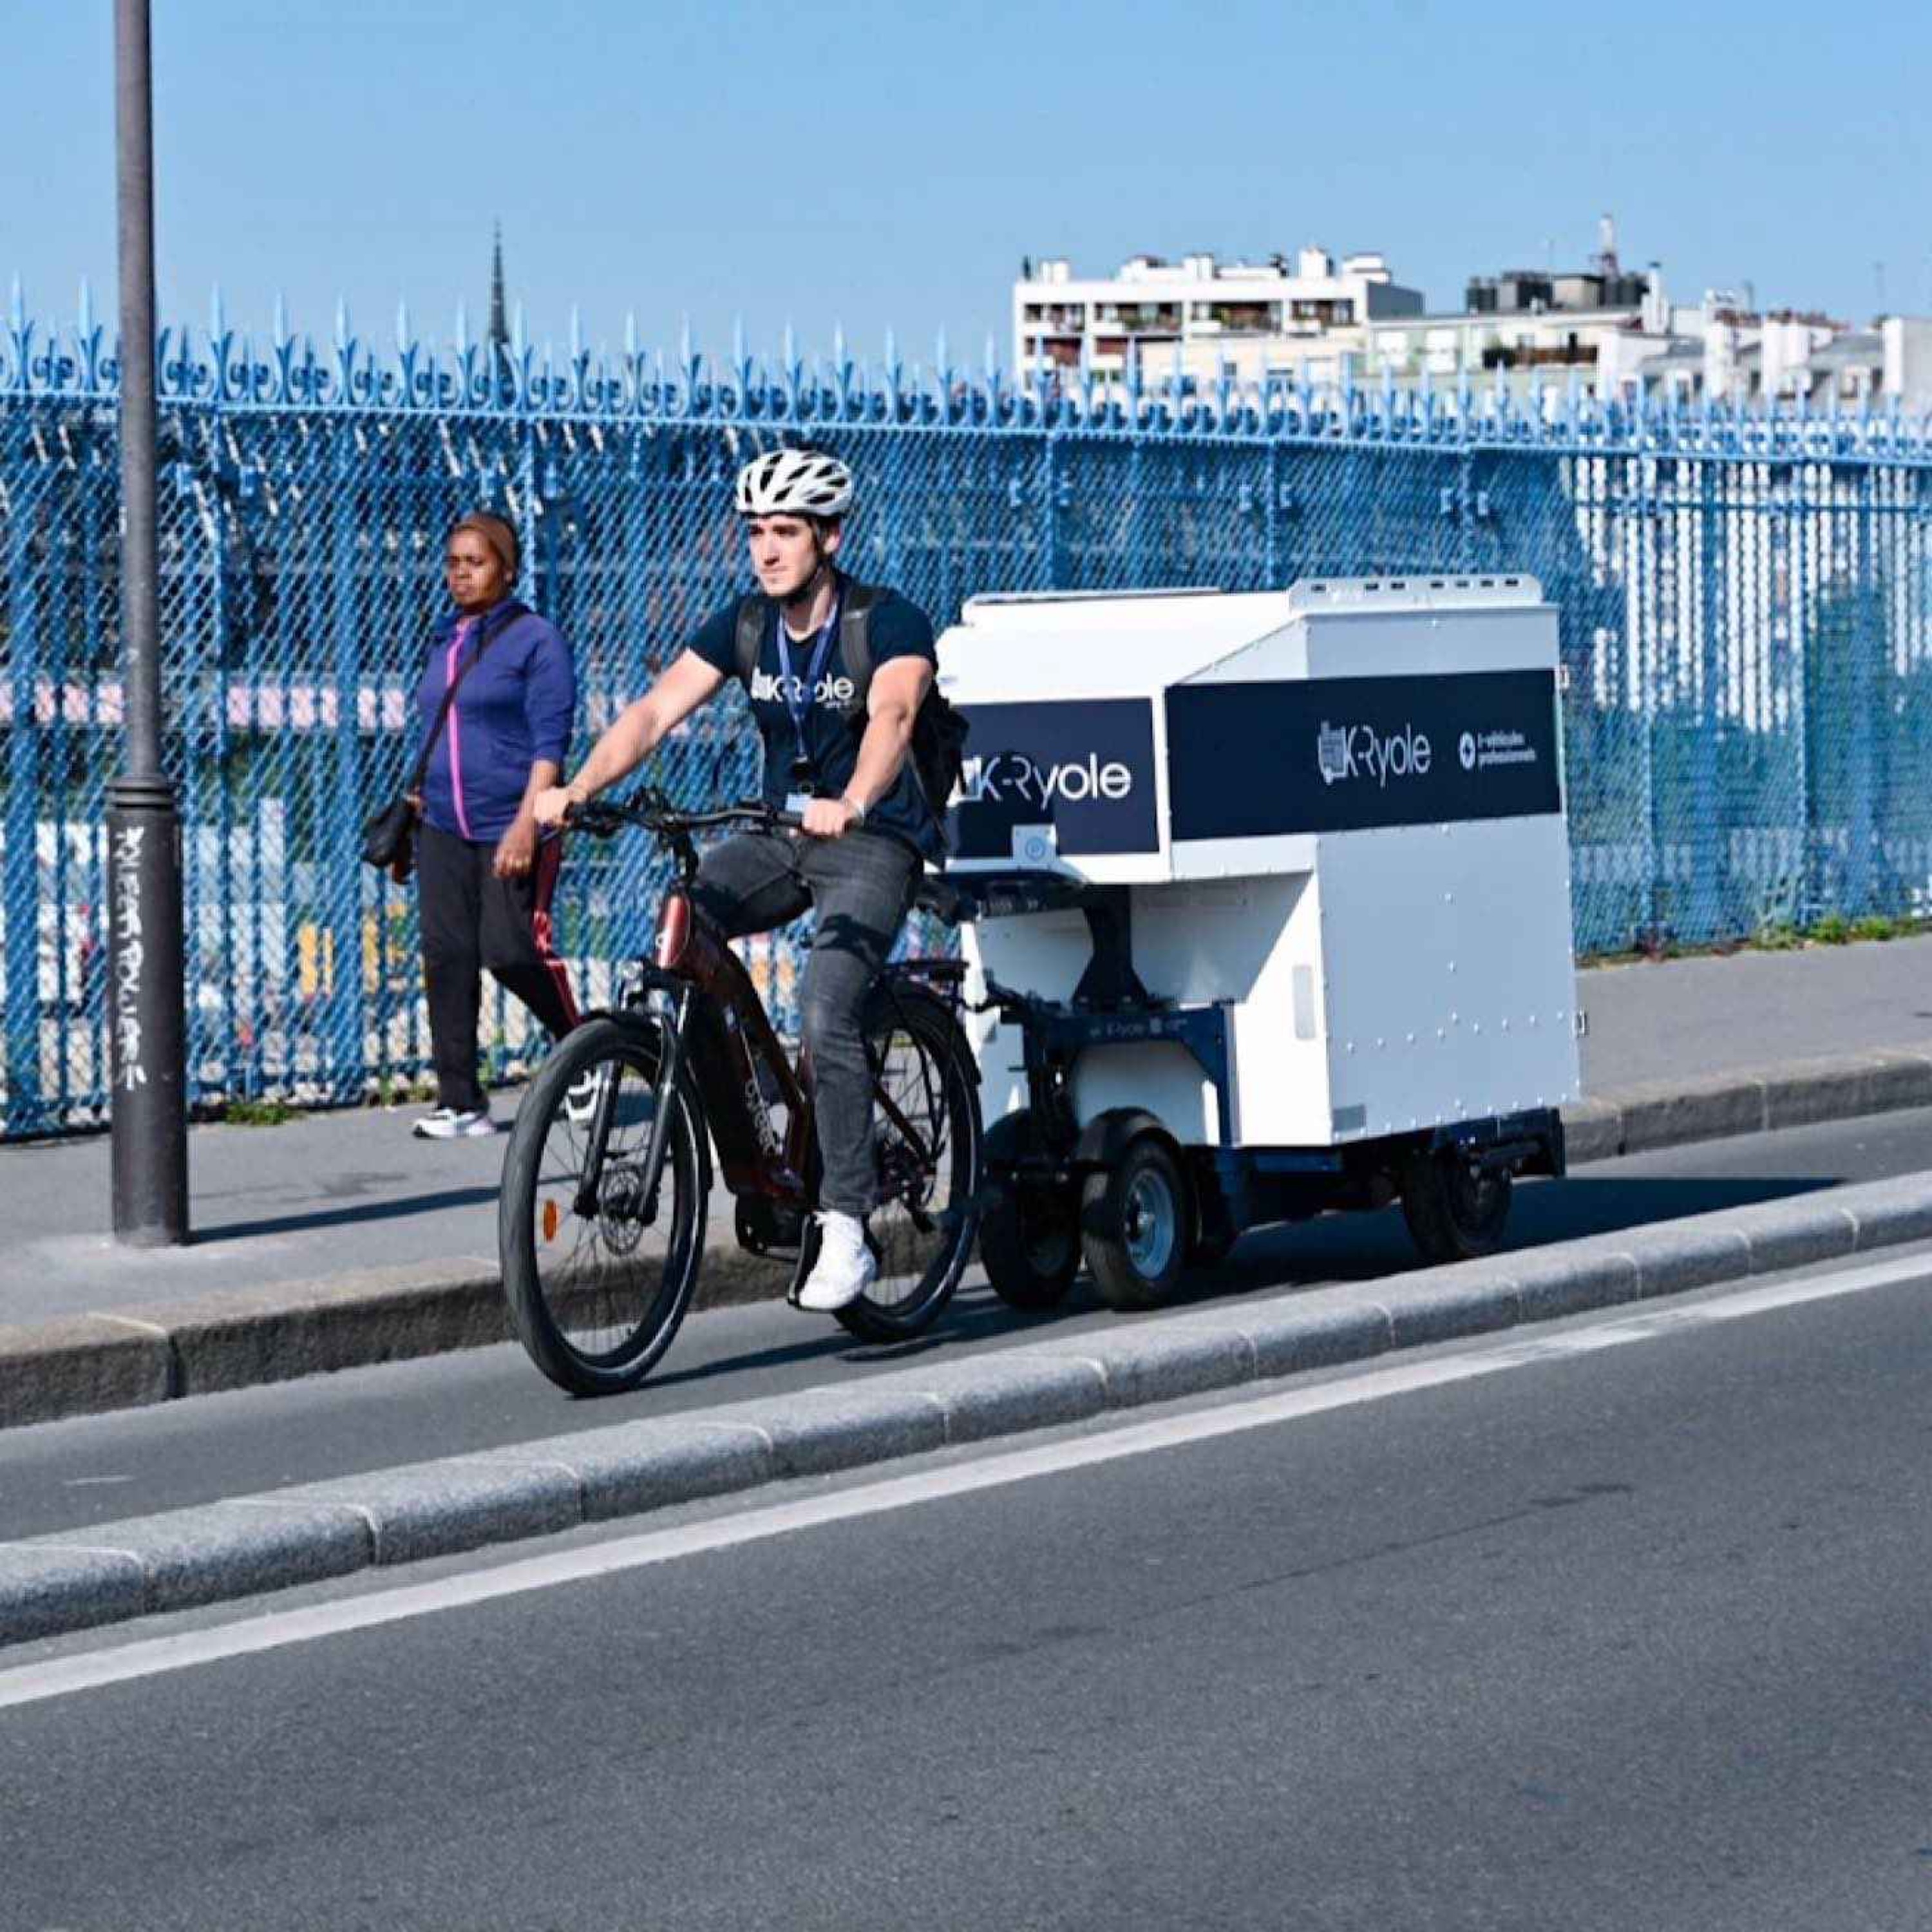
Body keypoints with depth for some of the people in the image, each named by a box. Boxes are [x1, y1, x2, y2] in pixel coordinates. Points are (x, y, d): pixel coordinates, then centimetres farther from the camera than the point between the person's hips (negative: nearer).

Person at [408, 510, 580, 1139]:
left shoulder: (536, 638, -6)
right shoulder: (445, 640, 15)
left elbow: (550, 743, -11)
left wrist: (526, 825, -19)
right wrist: (423, 793, 17)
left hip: (509, 831, -7)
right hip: (443, 829, 7)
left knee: (513, 952, -10)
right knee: (447, 957, 1)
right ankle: (460, 1102, 4)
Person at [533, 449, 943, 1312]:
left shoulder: (890, 623, -15)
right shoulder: (741, 625, 0)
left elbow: (892, 715, -34)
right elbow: (656, 711, -10)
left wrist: (849, 805, -54)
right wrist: (578, 788, -27)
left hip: (873, 844, -6)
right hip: (783, 836, 6)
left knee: (827, 1016, -25)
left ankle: (846, 1230, -19)